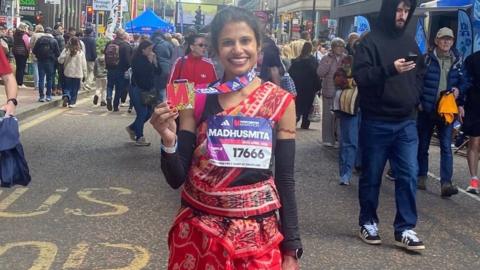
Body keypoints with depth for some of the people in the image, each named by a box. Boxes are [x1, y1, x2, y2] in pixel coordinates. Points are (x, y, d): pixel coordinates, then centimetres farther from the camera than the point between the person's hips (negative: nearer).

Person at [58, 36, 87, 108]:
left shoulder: (66, 51, -7)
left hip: (68, 73, 0)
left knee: (67, 87, 13)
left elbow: (60, 60, -6)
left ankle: (66, 96, -13)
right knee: (75, 89, 10)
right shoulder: (81, 52, -6)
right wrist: (84, 74, 7)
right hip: (78, 74, 0)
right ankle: (72, 102, 7)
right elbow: (84, 64, -1)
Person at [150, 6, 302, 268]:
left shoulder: (280, 101, -3)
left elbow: (285, 179, 0)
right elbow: (176, 178, -2)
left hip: (256, 233, -1)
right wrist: (169, 140, -21)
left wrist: (291, 248, -1)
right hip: (198, 230, 1)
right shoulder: (196, 98, -3)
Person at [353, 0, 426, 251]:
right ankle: (368, 223, 22)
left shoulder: (410, 43, 13)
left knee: (409, 175, -2)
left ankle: (405, 229, 4)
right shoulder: (369, 41, -5)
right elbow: (360, 75, -17)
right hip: (376, 122, -4)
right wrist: (390, 69, -31)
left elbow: (419, 74, 23)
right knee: (371, 176, 7)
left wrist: (415, 99, 6)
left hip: (406, 122, 4)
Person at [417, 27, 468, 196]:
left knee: (446, 147, -7)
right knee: (422, 145, 10)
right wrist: (418, 101, -9)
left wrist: (459, 89, -8)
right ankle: (421, 177, 25)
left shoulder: (457, 60, 6)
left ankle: (446, 183, -11)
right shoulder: (426, 59, -4)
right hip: (426, 109, -1)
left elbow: (464, 81, 13)